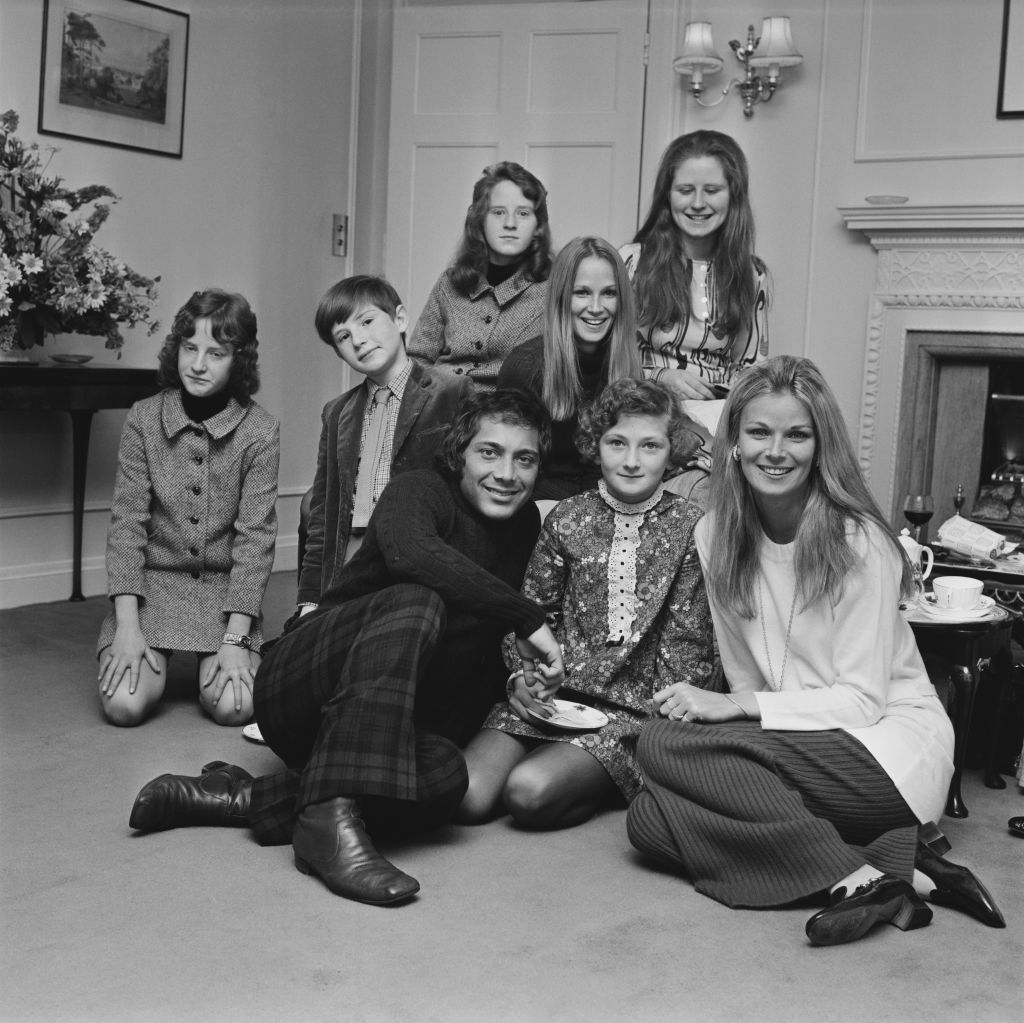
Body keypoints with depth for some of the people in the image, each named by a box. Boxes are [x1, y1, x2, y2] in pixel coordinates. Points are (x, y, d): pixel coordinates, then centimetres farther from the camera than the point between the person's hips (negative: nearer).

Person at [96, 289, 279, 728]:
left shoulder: (260, 430, -8)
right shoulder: (143, 419, -5)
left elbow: (255, 536, -10)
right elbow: (127, 520, -6)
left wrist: (235, 639, -17)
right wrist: (127, 625, -15)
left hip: (225, 589, 0)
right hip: (152, 582, 1)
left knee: (233, 705, -20)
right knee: (125, 703, -18)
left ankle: (213, 665, 16)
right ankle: (151, 659, 17)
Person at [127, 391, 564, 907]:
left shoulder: (524, 525, 12)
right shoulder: (419, 490, -9)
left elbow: (485, 649, 20)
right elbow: (410, 553, -35)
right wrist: (528, 617, -31)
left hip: (399, 721, 6)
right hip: (299, 684, -5)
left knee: (445, 777, -31)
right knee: (417, 603, -34)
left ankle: (238, 799, -20)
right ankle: (331, 815, -42)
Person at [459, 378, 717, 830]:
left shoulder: (690, 527, -1)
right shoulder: (566, 518, 7)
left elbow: (688, 643, -1)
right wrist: (523, 674, -4)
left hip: (635, 707, -3)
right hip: (551, 694, 4)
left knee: (530, 792, -28)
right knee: (467, 795, -18)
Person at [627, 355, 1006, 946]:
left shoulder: (858, 542, -14)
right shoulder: (716, 535, 3)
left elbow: (862, 701, -15)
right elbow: (744, 676, 8)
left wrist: (737, 708, -21)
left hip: (892, 751, -7)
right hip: (799, 742, 7)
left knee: (665, 747, -24)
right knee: (649, 821, -18)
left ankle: (859, 874, -20)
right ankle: (892, 866, -17)